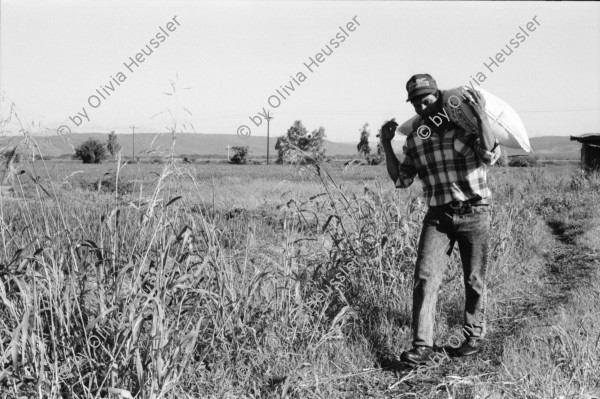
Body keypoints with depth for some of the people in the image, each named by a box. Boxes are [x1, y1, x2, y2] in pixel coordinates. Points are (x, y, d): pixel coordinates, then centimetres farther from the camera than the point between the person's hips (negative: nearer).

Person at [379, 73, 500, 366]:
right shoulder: (414, 138, 8)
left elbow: (490, 156, -19)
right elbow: (402, 180, 11)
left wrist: (482, 117, -27)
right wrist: (386, 145, 5)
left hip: (473, 213, -3)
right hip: (437, 216, 3)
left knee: (474, 280, 8)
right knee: (425, 278, -12)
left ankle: (474, 336, 29)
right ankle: (423, 348, -13)